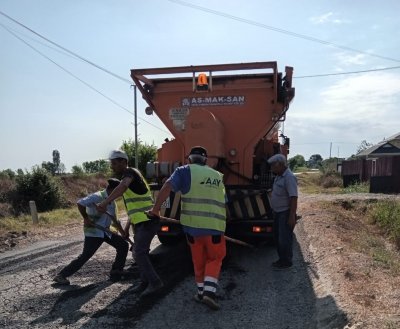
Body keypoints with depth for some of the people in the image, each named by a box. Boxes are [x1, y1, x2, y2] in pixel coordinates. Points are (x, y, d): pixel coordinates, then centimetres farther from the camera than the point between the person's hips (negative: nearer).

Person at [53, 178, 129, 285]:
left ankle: (116, 273, 13)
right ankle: (61, 276, 2)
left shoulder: (111, 202, 11)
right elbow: (80, 203, -30)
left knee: (123, 245, 5)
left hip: (105, 232, 9)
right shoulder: (98, 196, -17)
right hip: (93, 232, -9)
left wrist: (124, 233, 18)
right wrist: (86, 218, -25)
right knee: (85, 256, -10)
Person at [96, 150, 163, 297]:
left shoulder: (129, 172, -10)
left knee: (139, 252, -12)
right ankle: (145, 282, 25)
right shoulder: (127, 178, 21)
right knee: (140, 252, 16)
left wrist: (105, 202, -44)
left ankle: (155, 282, -5)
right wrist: (127, 226, 27)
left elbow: (122, 187, -35)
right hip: (141, 221, 10)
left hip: (147, 221, -10)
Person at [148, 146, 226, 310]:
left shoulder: (185, 171, 4)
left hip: (192, 224, -1)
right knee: (215, 258, 15)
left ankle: (201, 292, 26)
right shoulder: (218, 176, 16)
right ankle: (209, 292, 1)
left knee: (199, 260, 17)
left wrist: (156, 208, -4)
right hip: (215, 224, 1)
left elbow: (167, 187, -11)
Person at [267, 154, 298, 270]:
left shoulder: (289, 177, -20)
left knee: (284, 238, -1)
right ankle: (282, 259, 30)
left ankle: (286, 262, 13)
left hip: (285, 213, -10)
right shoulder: (278, 176, 10)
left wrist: (292, 216, -26)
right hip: (278, 212, 10)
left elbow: (293, 198, -24)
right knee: (277, 237, 17)